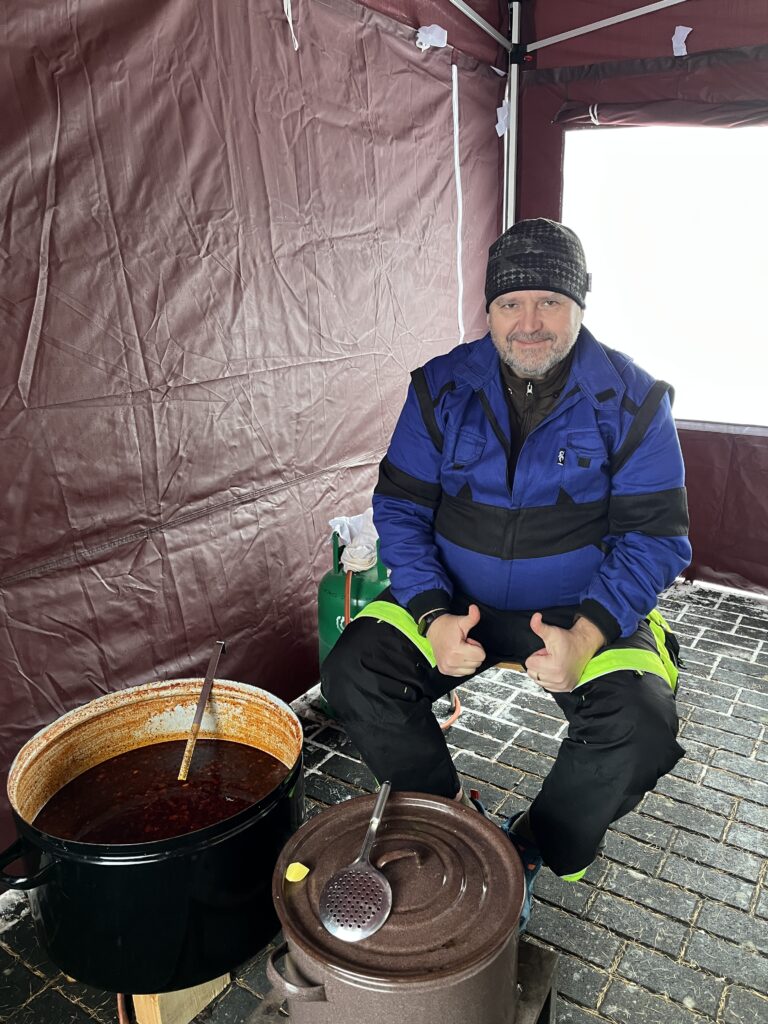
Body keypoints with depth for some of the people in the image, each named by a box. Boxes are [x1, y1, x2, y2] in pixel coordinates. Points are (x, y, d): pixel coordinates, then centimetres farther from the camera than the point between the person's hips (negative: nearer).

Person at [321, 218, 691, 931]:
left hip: (587, 610, -1)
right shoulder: (442, 388, -3)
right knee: (351, 674, -18)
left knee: (641, 730, -26)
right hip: (455, 600, 2)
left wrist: (586, 635, -25)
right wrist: (432, 616, -19)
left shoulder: (631, 400, -7)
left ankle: (532, 847, 7)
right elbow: (400, 506, -3)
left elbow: (655, 536, -8)